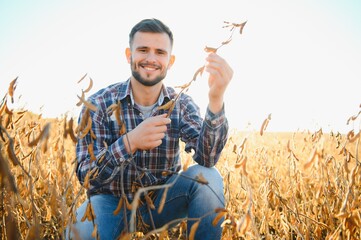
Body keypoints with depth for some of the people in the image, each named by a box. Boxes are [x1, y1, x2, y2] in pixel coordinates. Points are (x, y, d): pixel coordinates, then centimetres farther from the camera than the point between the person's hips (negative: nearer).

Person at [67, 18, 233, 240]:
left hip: (164, 201, 2)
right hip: (115, 202, -2)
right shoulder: (99, 104, -13)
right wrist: (129, 142, -38)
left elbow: (207, 158, -24)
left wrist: (216, 98, -41)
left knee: (207, 176, -26)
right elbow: (86, 175, -20)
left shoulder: (182, 104, -7)